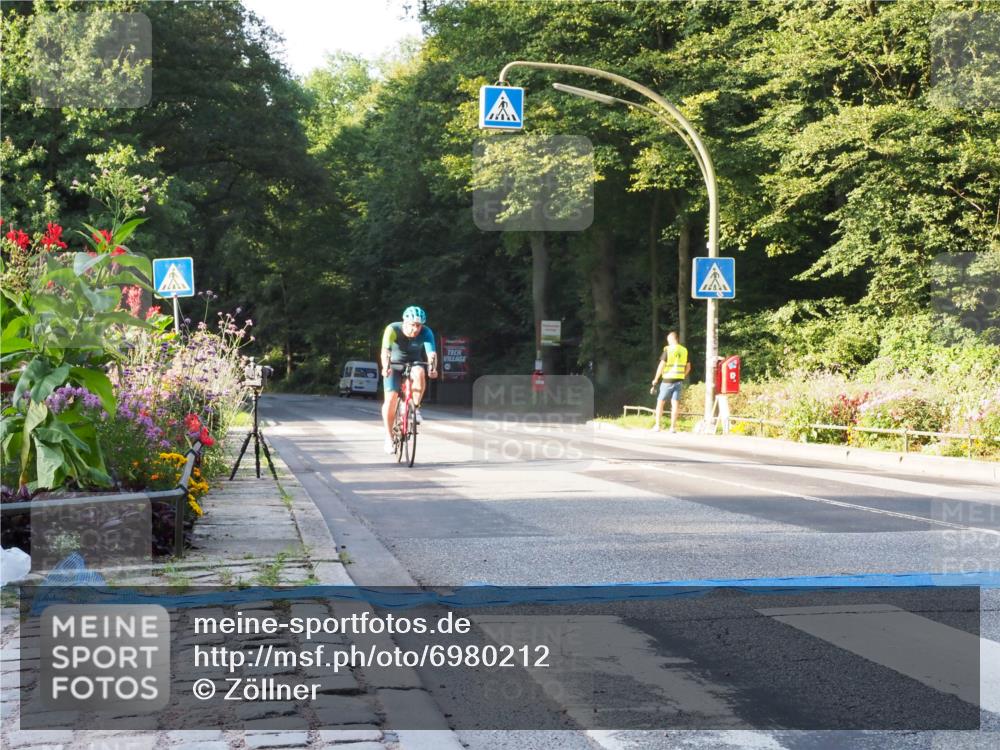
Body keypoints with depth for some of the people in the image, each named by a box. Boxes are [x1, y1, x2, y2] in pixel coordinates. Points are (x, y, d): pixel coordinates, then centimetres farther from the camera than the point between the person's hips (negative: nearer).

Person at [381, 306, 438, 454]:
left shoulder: (426, 333, -21)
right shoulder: (393, 329, -25)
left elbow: (431, 353, -33)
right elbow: (385, 351, -37)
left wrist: (433, 367, -54)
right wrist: (385, 367, -55)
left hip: (414, 364, 1)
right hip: (394, 365, -1)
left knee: (419, 373, -34)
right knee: (391, 398, -15)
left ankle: (415, 408, -19)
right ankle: (389, 438, -3)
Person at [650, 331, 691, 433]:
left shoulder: (668, 349, -8)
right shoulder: (684, 350, 7)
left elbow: (661, 365, -11)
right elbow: (688, 367, 12)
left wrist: (656, 379, -3)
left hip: (668, 380, -4)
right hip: (679, 380, 4)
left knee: (660, 402, 6)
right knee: (675, 404, 4)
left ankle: (657, 426, 5)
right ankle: (673, 427, 1)